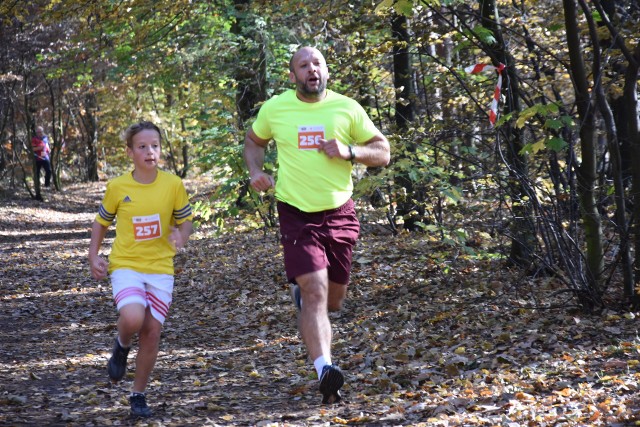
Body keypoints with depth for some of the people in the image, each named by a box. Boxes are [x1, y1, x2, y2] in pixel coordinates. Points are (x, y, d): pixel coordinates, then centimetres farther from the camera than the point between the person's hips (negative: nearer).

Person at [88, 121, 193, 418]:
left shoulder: (173, 185, -4)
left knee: (152, 330, 1)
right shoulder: (117, 187, -4)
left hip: (161, 267, 2)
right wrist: (93, 257, -1)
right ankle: (122, 346, 11)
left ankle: (138, 394, 19)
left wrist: (181, 238, -15)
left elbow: (185, 220, 7)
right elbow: (101, 222, 10)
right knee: (132, 318, -27)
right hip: (126, 265, -1)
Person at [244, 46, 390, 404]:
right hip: (297, 215, -2)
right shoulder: (275, 108, 0)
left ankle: (300, 288, 49)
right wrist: (256, 171, -1)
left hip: (340, 214, 2)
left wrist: (349, 152, -15)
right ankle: (325, 370, -25)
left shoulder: (347, 108, -1)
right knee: (315, 293, -19)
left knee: (333, 300, 15)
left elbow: (383, 152, 3)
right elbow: (254, 141, 19)